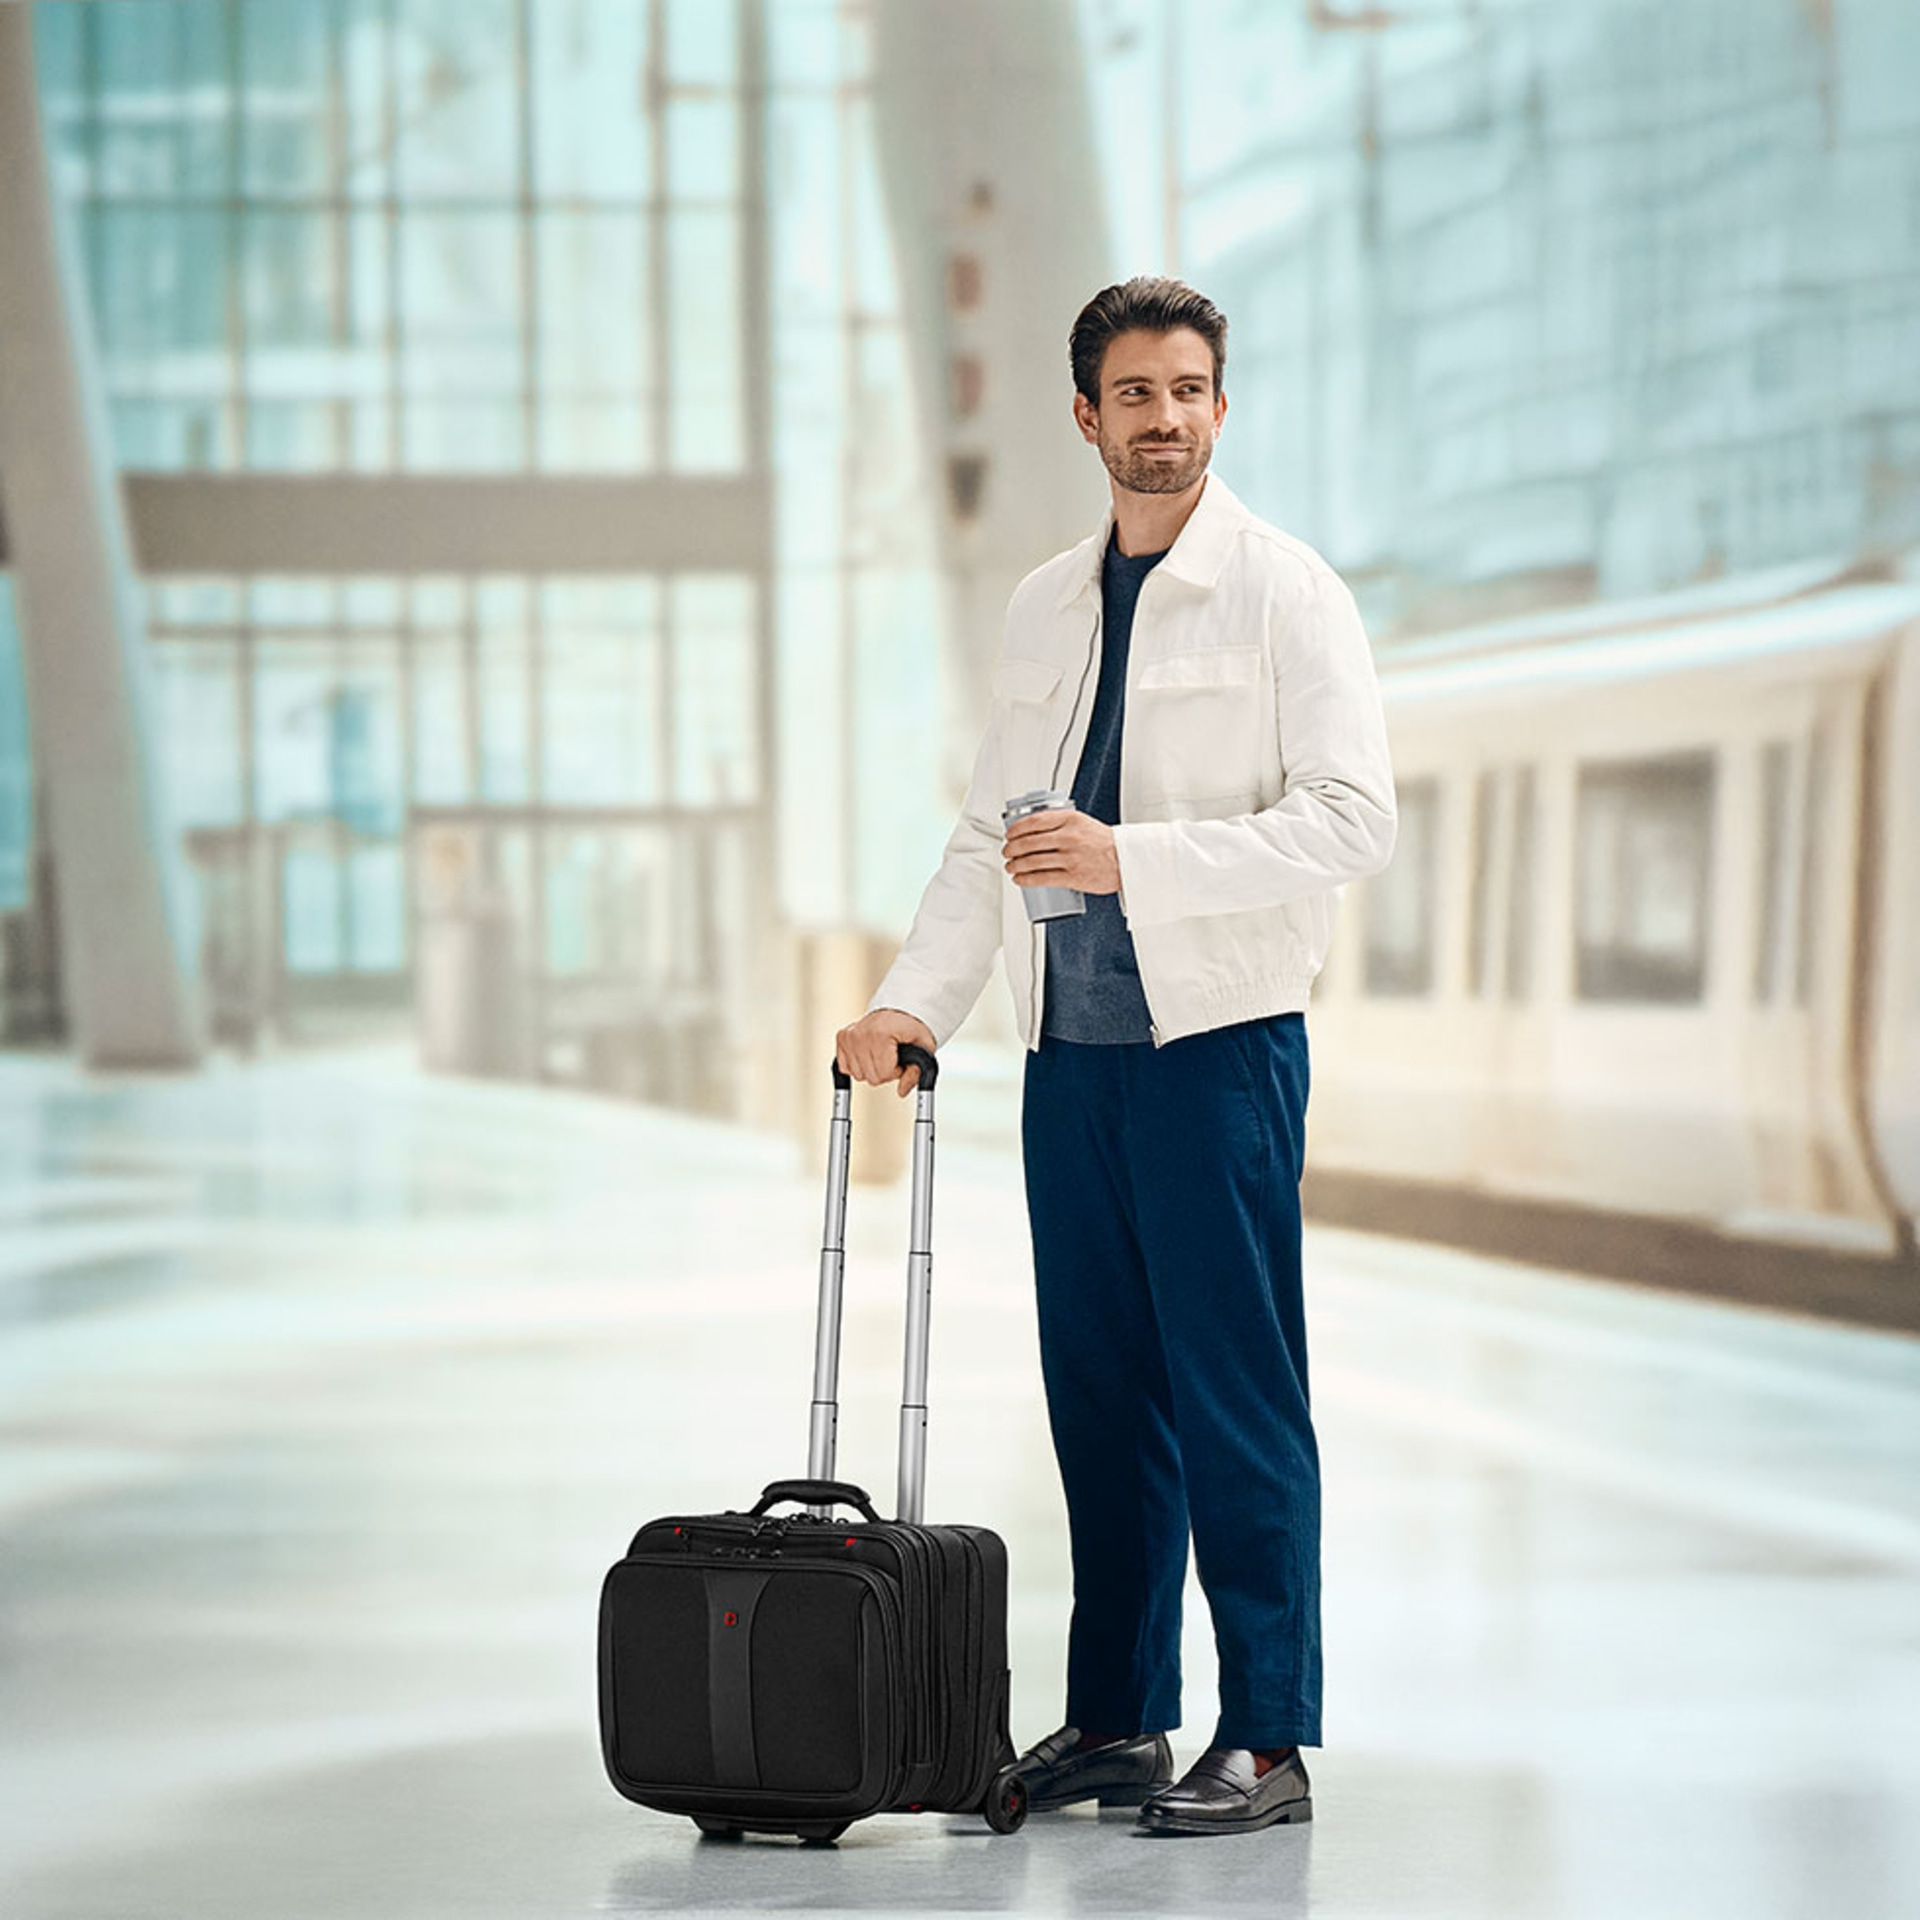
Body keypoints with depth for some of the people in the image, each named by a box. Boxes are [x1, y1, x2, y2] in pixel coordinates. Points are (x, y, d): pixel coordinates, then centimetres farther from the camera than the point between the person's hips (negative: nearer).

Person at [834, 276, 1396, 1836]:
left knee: (1237, 1398, -4)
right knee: (1098, 1391, 9)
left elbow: (1352, 818, -14)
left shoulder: (1285, 592, -5)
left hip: (1220, 1044, -6)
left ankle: (1269, 1743, 1)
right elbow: (989, 833, 17)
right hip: (1072, 1048, 6)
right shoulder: (1047, 607, 15)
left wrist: (1131, 861, -21)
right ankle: (1117, 1722, 17)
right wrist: (918, 1000, 3)